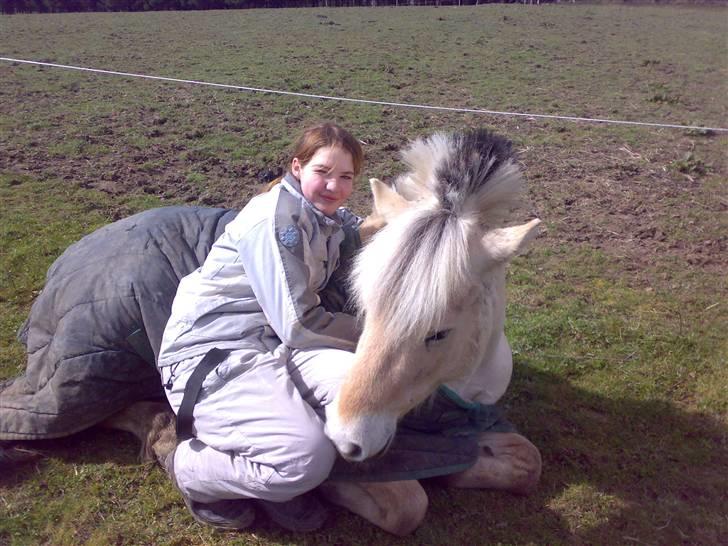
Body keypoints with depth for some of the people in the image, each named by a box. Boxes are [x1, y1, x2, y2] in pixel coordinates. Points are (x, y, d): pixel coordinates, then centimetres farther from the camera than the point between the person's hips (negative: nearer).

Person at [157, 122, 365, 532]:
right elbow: (298, 326, -17)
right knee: (308, 456, -27)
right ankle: (191, 468, 4)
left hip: (275, 344, 8)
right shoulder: (276, 217, -14)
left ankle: (285, 480, 3)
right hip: (209, 354, -7)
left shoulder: (333, 219, 12)